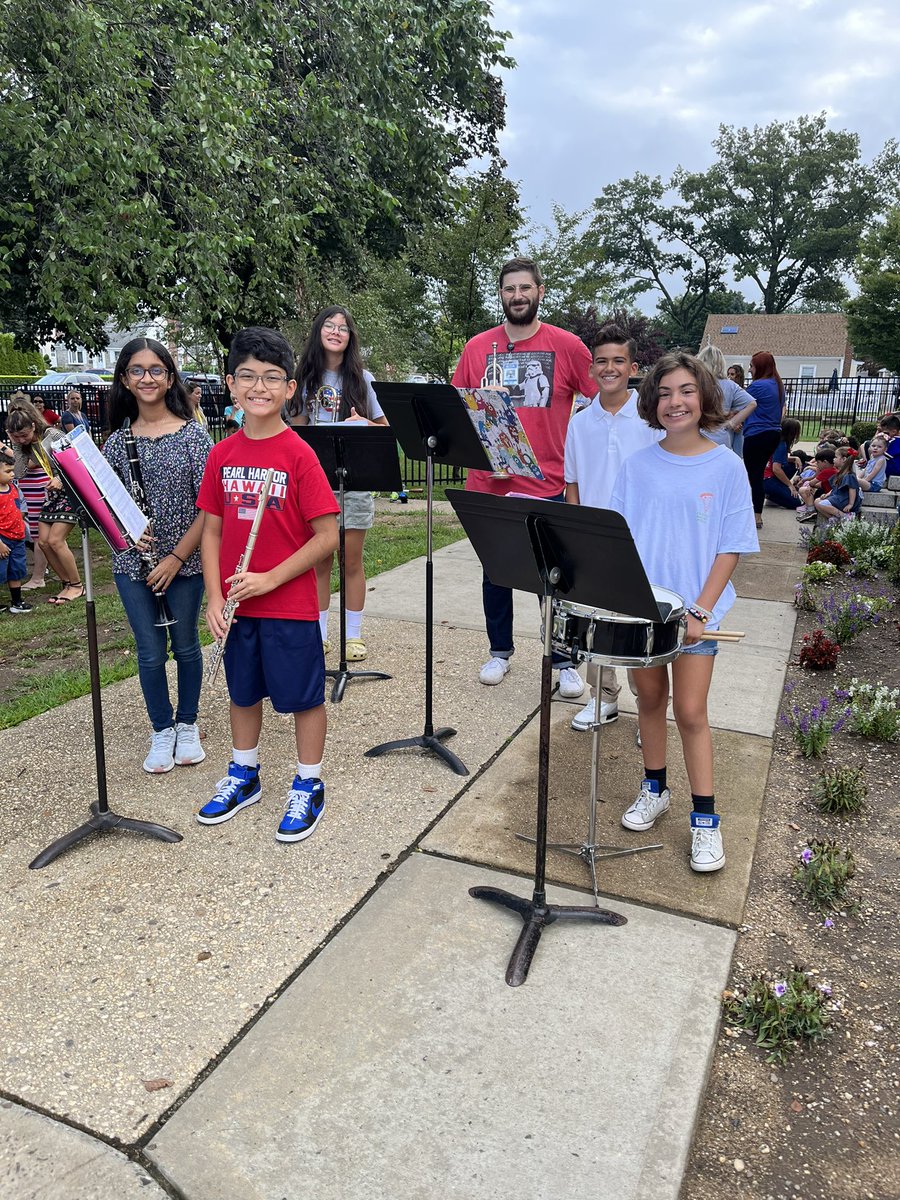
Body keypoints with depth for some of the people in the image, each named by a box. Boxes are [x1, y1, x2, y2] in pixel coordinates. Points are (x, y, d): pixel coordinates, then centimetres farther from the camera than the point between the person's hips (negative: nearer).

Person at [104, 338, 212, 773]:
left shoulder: (192, 434, -6)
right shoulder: (117, 440, 4)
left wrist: (177, 557, -14)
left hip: (184, 562, -2)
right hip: (132, 563, 2)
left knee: (184, 645, 12)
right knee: (151, 652, 7)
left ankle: (187, 727, 30)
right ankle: (162, 732, 25)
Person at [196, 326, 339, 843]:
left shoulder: (299, 455, -13)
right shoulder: (222, 454, 2)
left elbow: (328, 536, -14)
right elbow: (213, 530, 6)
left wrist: (270, 578, -18)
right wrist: (215, 596, -3)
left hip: (290, 603, -5)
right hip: (236, 603, 5)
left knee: (304, 695, 8)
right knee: (244, 690, 20)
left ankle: (308, 788, 26)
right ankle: (244, 776, 39)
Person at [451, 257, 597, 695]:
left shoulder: (568, 346, -1)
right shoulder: (477, 347, 6)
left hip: (548, 483, -2)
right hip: (488, 482, 3)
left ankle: (563, 661, 18)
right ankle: (500, 651, 31)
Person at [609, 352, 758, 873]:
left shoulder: (727, 467, -5)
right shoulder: (638, 465, 2)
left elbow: (732, 547, -6)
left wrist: (701, 610, -14)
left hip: (697, 607, -3)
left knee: (690, 711, -2)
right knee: (650, 698, 14)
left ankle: (705, 819, 13)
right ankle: (655, 789, 33)